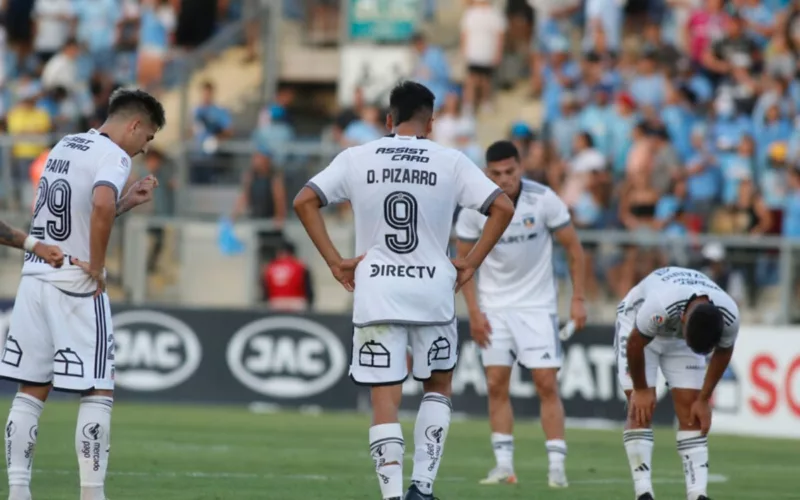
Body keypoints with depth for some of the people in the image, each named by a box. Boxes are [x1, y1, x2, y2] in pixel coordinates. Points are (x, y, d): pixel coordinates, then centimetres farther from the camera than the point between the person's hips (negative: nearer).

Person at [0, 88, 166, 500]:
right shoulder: (113, 156, -9)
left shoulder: (65, 146, 17)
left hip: (36, 277, 7)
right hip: (76, 284, -7)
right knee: (98, 393, -1)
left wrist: (128, 203, 18)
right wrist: (97, 267, -19)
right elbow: (101, 206, -29)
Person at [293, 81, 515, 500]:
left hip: (375, 292, 0)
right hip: (433, 290, 0)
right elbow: (502, 207, -4)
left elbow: (304, 202, -2)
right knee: (438, 387, 21)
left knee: (385, 401, 1)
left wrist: (335, 261, 1)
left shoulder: (356, 159, 3)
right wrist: (471, 263, 3)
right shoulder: (450, 162, 1)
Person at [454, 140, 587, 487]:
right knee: (496, 384, -2)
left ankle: (557, 466, -6)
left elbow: (573, 247, -3)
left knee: (546, 384, -8)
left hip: (538, 304, -2)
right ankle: (504, 465, 4)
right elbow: (464, 260, 2)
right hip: (495, 305, 2)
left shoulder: (544, 200, -13)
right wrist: (474, 312, -5)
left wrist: (578, 299, -7)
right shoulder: (475, 207, -9)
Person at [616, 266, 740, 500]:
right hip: (638, 328, -3)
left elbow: (723, 352, -8)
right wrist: (640, 389, -12)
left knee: (690, 412, -7)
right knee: (640, 410, -15)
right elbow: (635, 344, -26)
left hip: (681, 335, 3)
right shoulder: (659, 307, -46)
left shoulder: (729, 316, -32)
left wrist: (704, 399, -4)